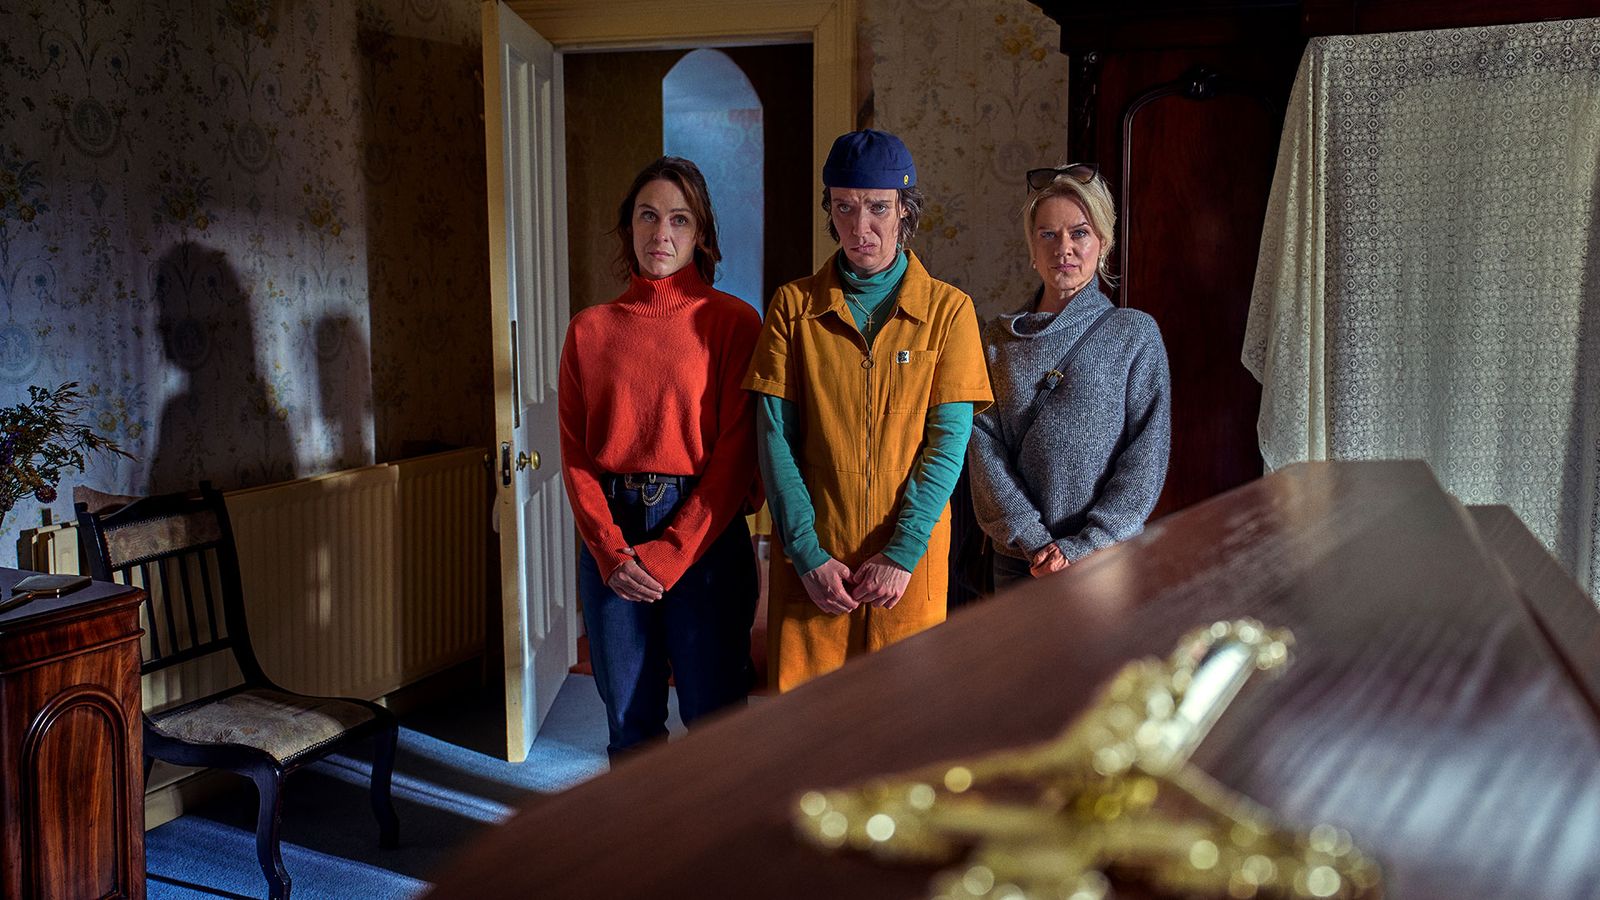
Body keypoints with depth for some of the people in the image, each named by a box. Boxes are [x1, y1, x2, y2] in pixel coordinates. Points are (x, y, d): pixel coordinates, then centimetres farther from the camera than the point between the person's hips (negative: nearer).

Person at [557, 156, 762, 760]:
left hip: (705, 535, -3)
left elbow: (736, 455, -8)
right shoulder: (590, 329, 7)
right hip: (611, 542, 3)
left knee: (714, 716, 5)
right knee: (629, 719, 12)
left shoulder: (732, 322, -2)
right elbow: (575, 455, 4)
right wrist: (611, 552, -10)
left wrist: (669, 553, -13)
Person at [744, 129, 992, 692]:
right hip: (812, 559, 0)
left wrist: (903, 551, -13)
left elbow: (948, 440, -4)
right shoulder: (793, 306, 4)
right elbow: (775, 438, -1)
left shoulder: (948, 309, 2)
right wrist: (807, 553, -10)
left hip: (911, 560, 0)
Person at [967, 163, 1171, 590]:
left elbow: (1146, 459, -6)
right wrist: (1034, 541, -13)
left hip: (1110, 560, -2)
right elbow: (984, 448, -3)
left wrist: (1082, 547, -14)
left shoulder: (1136, 334, -2)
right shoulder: (998, 339, 5)